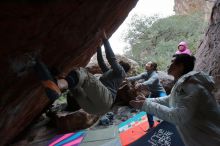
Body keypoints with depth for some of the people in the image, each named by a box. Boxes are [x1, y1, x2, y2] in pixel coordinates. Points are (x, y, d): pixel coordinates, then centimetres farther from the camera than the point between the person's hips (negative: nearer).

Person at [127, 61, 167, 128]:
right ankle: (151, 125, 21)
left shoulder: (155, 76, -30)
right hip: (153, 93, 7)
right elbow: (136, 77, -25)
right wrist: (127, 79, -40)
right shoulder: (145, 74, -9)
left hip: (160, 92, -6)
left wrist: (141, 84, -72)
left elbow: (149, 82, -52)